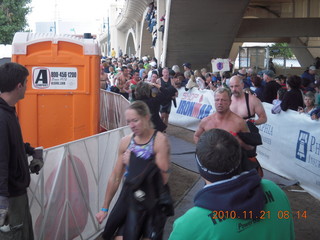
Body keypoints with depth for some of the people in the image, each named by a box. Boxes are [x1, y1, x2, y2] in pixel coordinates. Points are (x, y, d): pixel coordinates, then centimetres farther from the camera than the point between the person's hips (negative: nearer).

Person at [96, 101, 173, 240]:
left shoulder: (160, 140, -13)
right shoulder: (126, 141, 0)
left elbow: (163, 179, -20)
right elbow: (115, 177, 8)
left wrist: (133, 164, -17)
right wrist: (105, 208, 12)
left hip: (153, 203, -3)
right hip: (129, 199, 4)